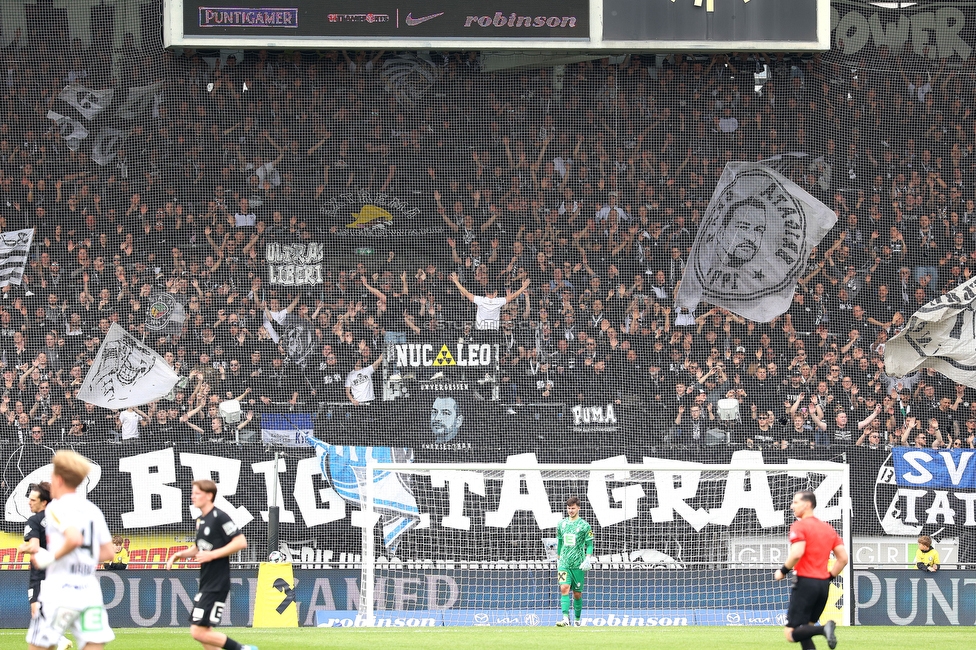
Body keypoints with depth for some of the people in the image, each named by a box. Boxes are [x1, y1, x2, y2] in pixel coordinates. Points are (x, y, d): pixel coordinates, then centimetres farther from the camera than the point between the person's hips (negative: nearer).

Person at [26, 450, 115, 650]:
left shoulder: (57, 508, -6)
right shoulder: (92, 510, 15)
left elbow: (74, 538, -24)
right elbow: (107, 552, 16)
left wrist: (51, 558, -12)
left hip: (60, 590, -6)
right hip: (90, 591, 6)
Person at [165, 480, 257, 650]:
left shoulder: (219, 517, -13)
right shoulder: (200, 520, 14)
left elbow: (241, 542, -18)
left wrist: (212, 555, -20)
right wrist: (178, 555, 11)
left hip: (217, 584, -10)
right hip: (206, 584, 10)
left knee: (199, 632, -13)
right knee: (201, 632, 10)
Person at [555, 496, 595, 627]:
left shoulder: (584, 525, -1)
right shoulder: (561, 524, 10)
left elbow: (589, 544, 0)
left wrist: (588, 559, -12)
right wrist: (558, 559, 20)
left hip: (578, 564, -2)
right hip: (564, 562, 2)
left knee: (577, 593, 5)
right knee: (564, 588, -16)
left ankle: (577, 619, 21)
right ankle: (565, 618, -23)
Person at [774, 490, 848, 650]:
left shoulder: (799, 526, -6)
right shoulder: (828, 528, 16)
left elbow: (797, 553, -21)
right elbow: (843, 558, 13)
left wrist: (783, 571, -6)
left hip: (806, 582, -8)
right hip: (824, 585, 8)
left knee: (791, 634, -7)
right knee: (804, 632, 16)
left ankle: (824, 629, -30)